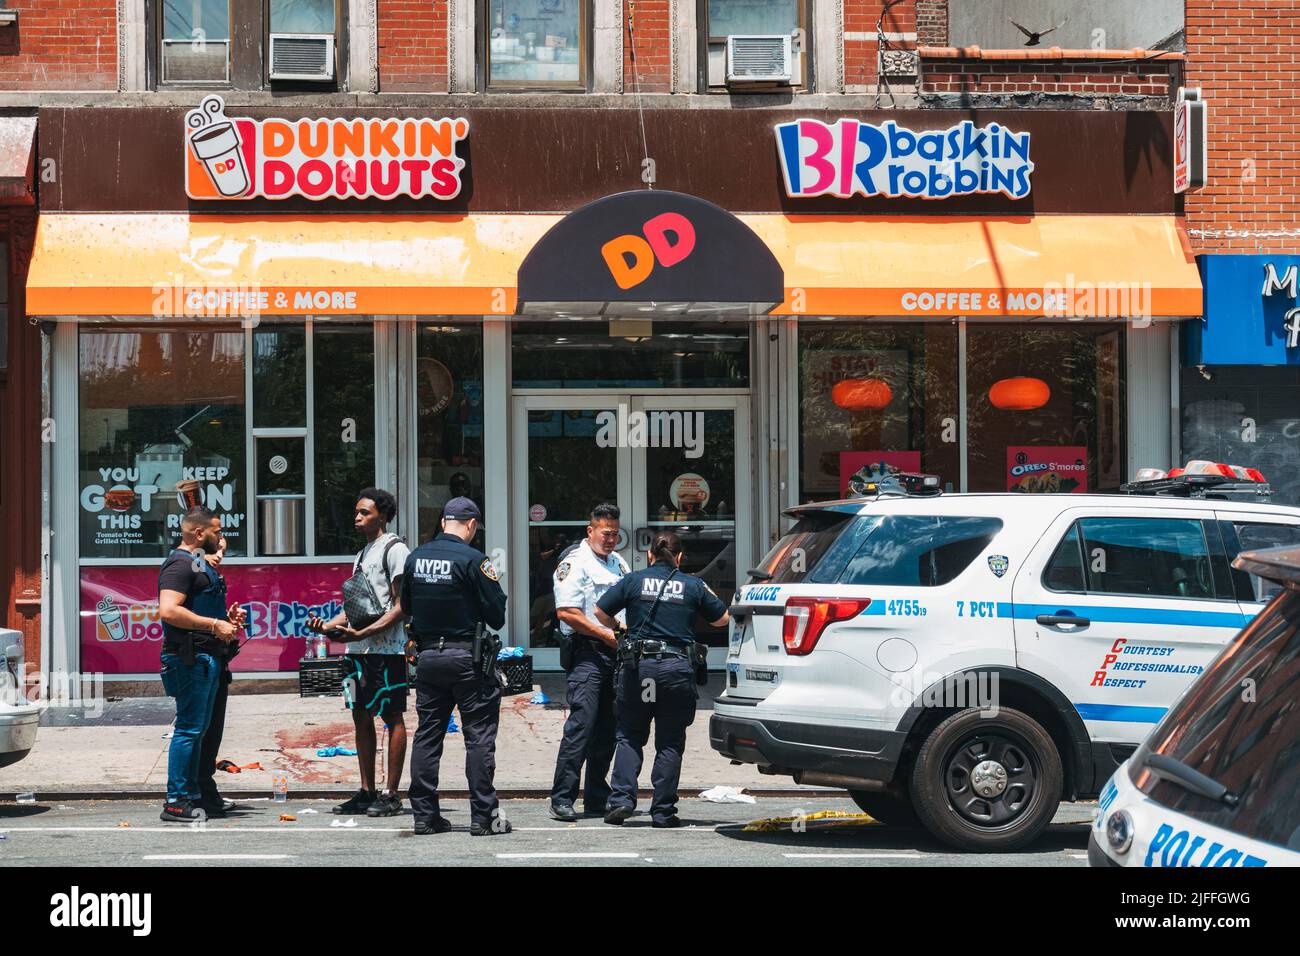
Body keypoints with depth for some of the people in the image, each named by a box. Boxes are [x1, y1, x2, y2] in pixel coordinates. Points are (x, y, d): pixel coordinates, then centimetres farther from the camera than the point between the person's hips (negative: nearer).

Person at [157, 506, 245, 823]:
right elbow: (169, 611, -25)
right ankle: (176, 802, -9)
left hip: (208, 657, 11)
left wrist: (226, 617, 15)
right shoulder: (179, 564, -12)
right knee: (189, 728, -10)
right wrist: (214, 625, -22)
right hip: (190, 657, -11)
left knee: (199, 728, 13)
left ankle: (191, 795, 19)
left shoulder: (200, 565, 22)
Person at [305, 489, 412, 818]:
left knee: (392, 718, -3)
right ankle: (367, 793, 15)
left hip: (386, 648, -9)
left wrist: (363, 633, -21)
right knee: (361, 718, 9)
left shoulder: (394, 550, -7)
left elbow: (401, 606, -13)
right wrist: (327, 626, 8)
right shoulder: (363, 554, 21)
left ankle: (391, 795, -2)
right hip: (357, 649, 9)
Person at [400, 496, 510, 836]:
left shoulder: (415, 558, 4)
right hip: (467, 657, -5)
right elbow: (496, 613, -10)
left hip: (427, 656, 5)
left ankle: (424, 814, 11)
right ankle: (483, 816, -1)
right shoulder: (472, 559, -13)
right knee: (479, 735, 0)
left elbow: (406, 607, 15)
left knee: (427, 735, 11)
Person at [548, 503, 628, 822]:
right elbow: (567, 613, -14)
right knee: (581, 724, -14)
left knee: (607, 729, 9)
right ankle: (562, 800, -14)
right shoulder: (575, 563, -6)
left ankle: (597, 798, 17)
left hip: (614, 652, 8)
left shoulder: (618, 563, 19)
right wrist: (605, 634, -14)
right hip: (586, 652, -8)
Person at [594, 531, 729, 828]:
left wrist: (617, 629, 25)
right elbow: (722, 619, 12)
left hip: (637, 666, 0)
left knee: (629, 736, 12)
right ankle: (663, 811, 5)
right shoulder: (693, 585, 4)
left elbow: (601, 612, 5)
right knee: (670, 742, 7)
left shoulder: (634, 581, 3)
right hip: (677, 668, 0)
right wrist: (706, 594, 29)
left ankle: (621, 799, -1)